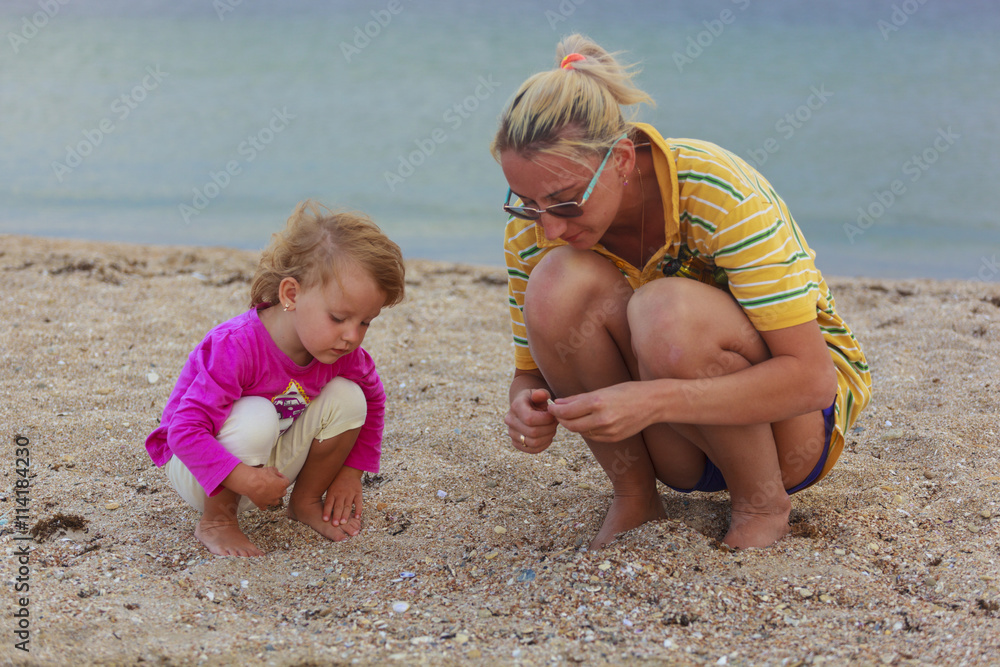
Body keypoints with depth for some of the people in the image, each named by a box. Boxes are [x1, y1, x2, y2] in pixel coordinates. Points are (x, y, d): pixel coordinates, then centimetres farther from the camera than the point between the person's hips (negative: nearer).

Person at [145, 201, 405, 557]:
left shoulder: (342, 353, -13)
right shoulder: (235, 347, -33)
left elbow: (373, 401, 8)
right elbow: (185, 431, -35)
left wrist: (351, 471, 2)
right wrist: (246, 480, -42)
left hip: (271, 464, 6)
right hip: (203, 472, -6)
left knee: (347, 396, -13)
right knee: (257, 416, -37)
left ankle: (307, 502, 7)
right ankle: (216, 521, -14)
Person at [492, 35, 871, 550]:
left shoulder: (721, 193, -27)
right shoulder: (533, 227, -13)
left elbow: (812, 378, -30)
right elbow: (531, 372, -2)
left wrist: (653, 402, -42)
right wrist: (529, 410, -28)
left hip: (797, 419, -3)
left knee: (667, 312, -36)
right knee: (558, 283, -25)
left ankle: (762, 505, -10)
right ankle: (633, 499, -7)